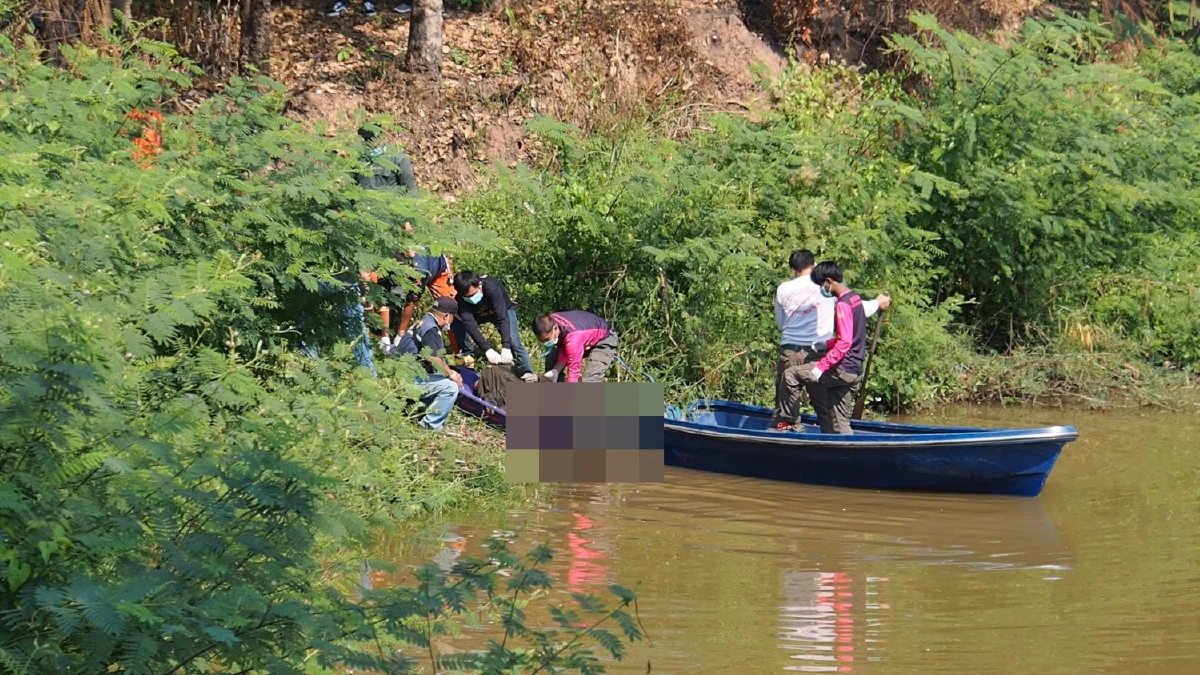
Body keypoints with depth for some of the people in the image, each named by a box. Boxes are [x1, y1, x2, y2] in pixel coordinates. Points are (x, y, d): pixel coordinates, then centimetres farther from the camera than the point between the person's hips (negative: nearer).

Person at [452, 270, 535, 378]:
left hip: (502, 309, -2)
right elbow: (470, 324, -42)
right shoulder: (461, 299, -34)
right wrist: (488, 350, -53)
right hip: (478, 314, 2)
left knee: (513, 340, -21)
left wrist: (506, 348, -54)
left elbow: (503, 318, -44)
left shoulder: (491, 288, -42)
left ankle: (527, 373, -12)